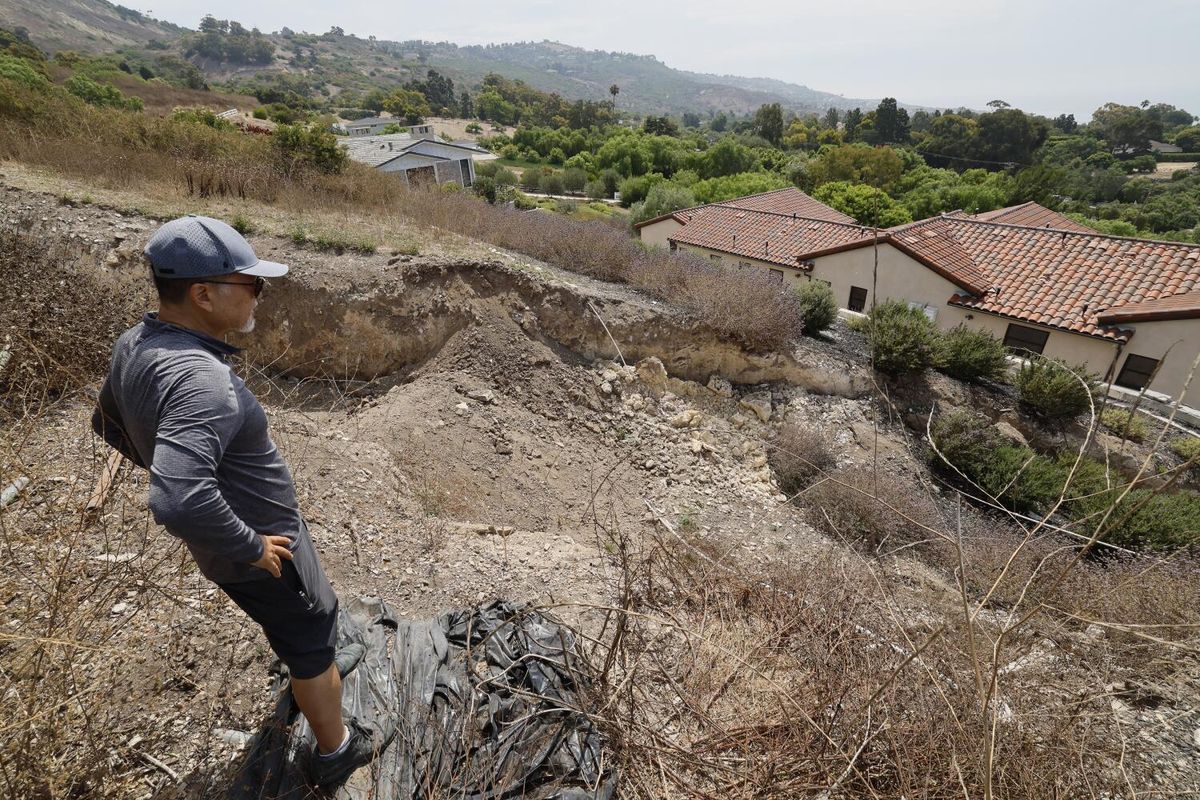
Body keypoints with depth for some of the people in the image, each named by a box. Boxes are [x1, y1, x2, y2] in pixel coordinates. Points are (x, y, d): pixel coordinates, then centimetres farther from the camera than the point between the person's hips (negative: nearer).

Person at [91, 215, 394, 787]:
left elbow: (109, 424, 12)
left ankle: (314, 668, 62)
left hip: (231, 543, 8)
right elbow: (179, 501, -47)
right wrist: (251, 547, -30)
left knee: (293, 620, 33)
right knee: (311, 636, 15)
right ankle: (336, 750, 37)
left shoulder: (133, 345, -6)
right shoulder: (200, 379, -37)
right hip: (257, 549, -8)